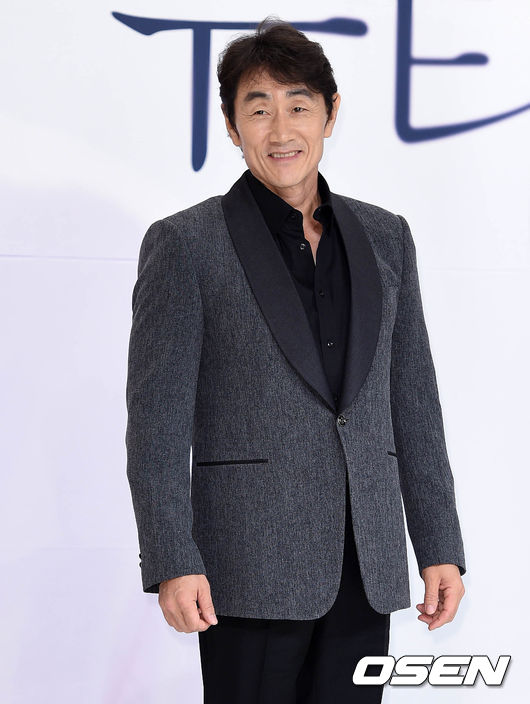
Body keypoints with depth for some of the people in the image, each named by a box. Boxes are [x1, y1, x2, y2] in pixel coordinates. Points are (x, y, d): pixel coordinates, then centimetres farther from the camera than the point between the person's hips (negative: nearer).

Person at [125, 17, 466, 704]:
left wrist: (440, 545, 9)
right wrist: (172, 564, -14)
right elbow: (157, 421, -5)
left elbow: (413, 404, 14)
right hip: (253, 569, -4)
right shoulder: (184, 244, -2)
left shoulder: (384, 237, 12)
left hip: (364, 567, 4)